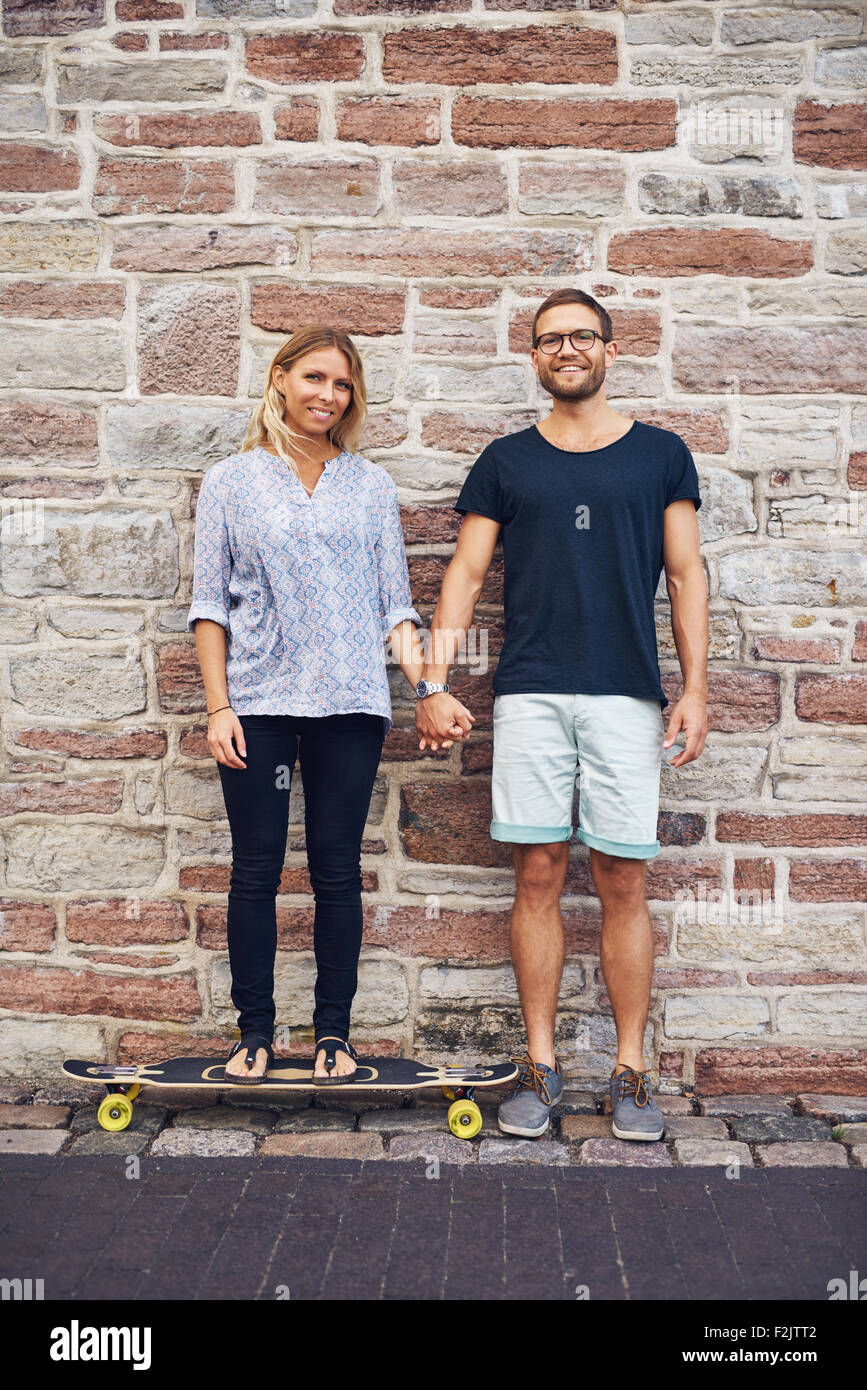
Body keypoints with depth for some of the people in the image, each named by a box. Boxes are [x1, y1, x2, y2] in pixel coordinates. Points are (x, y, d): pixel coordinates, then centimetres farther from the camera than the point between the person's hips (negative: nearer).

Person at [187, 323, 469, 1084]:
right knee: (256, 870, 4)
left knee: (338, 870, 4)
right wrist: (218, 706, -3)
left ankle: (333, 1031, 17)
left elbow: (395, 599, 9)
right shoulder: (231, 481, 8)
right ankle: (255, 1031, 18)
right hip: (258, 700, 0)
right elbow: (210, 603, 5)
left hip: (350, 702, 1)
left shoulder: (372, 485, 11)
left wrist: (421, 673, -8)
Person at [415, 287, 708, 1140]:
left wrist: (695, 687, 0)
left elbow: (685, 575, 9)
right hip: (530, 693, 1)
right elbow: (465, 573, 9)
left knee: (623, 882, 1)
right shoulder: (505, 462, 11)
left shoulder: (660, 455, 10)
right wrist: (433, 683, -1)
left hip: (627, 694, 0)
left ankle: (630, 1071, 13)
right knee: (537, 876, 2)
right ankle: (539, 1066, 14)